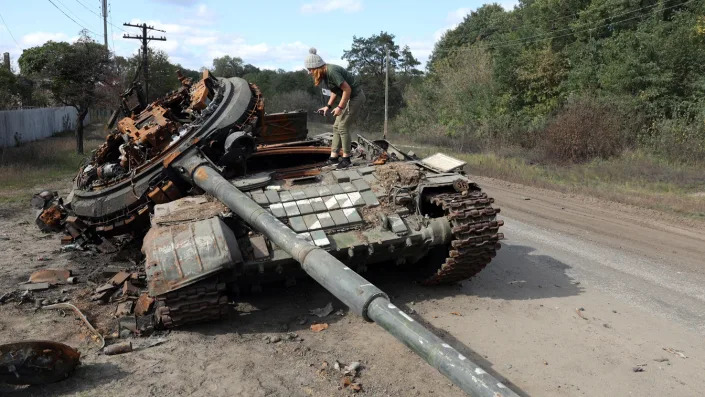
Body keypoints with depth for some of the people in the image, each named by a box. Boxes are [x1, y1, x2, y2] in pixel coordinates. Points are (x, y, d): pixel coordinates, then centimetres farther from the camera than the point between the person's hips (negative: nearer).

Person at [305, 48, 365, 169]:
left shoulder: (332, 71, -25)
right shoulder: (325, 73, 4)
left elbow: (347, 89, -26)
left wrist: (340, 107, -20)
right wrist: (328, 106, 9)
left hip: (355, 96, -10)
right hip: (348, 97, 10)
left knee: (343, 127, -8)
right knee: (336, 126, 7)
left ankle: (346, 159, 1)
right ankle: (333, 157, 11)